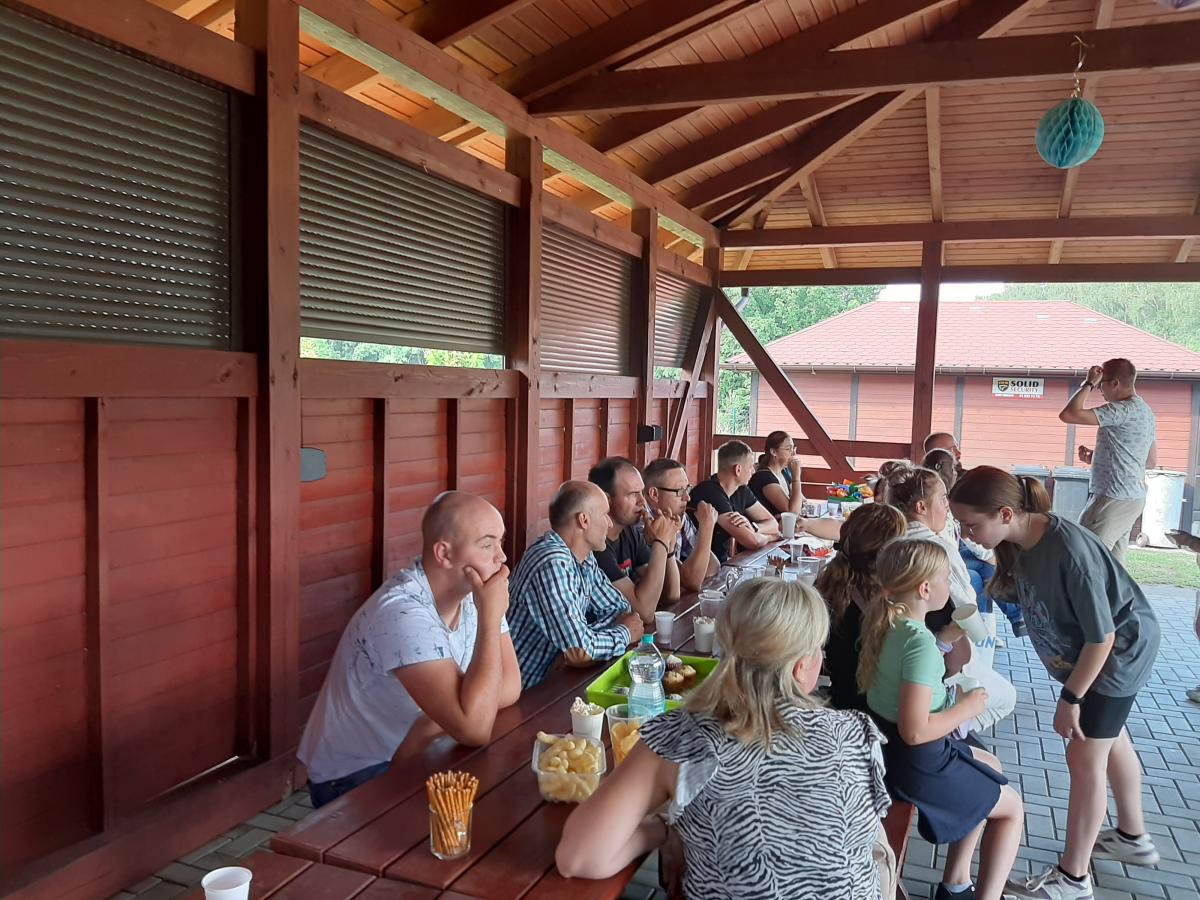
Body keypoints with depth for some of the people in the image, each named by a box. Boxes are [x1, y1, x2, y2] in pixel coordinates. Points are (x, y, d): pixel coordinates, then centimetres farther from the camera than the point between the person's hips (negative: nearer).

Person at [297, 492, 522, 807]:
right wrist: (490, 615, -32)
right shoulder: (403, 612, -30)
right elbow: (474, 729, -35)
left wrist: (438, 722, -21)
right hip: (355, 777, -7)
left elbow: (510, 686, -7)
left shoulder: (473, 592, -5)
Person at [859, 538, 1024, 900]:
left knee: (990, 767, 31)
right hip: (914, 764, -8)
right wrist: (967, 708, -16)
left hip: (886, 748, 9)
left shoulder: (882, 620, -2)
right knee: (1012, 808, 16)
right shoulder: (920, 642, -28)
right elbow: (915, 731, -30)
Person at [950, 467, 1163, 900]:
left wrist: (1070, 698, -21)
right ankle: (1133, 837, 47)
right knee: (1111, 739, 24)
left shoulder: (1071, 552, -39)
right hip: (1083, 649, 8)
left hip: (1120, 651, -8)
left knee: (1084, 757, -1)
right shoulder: (1018, 540, -17)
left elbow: (1101, 637, -30)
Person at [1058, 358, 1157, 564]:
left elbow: (1068, 415, -25)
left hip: (1113, 499, -10)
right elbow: (1151, 461, 21)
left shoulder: (1122, 410, -17)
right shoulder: (1146, 411, 14)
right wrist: (1098, 458, 16)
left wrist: (1089, 384, -10)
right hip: (1133, 498, 10)